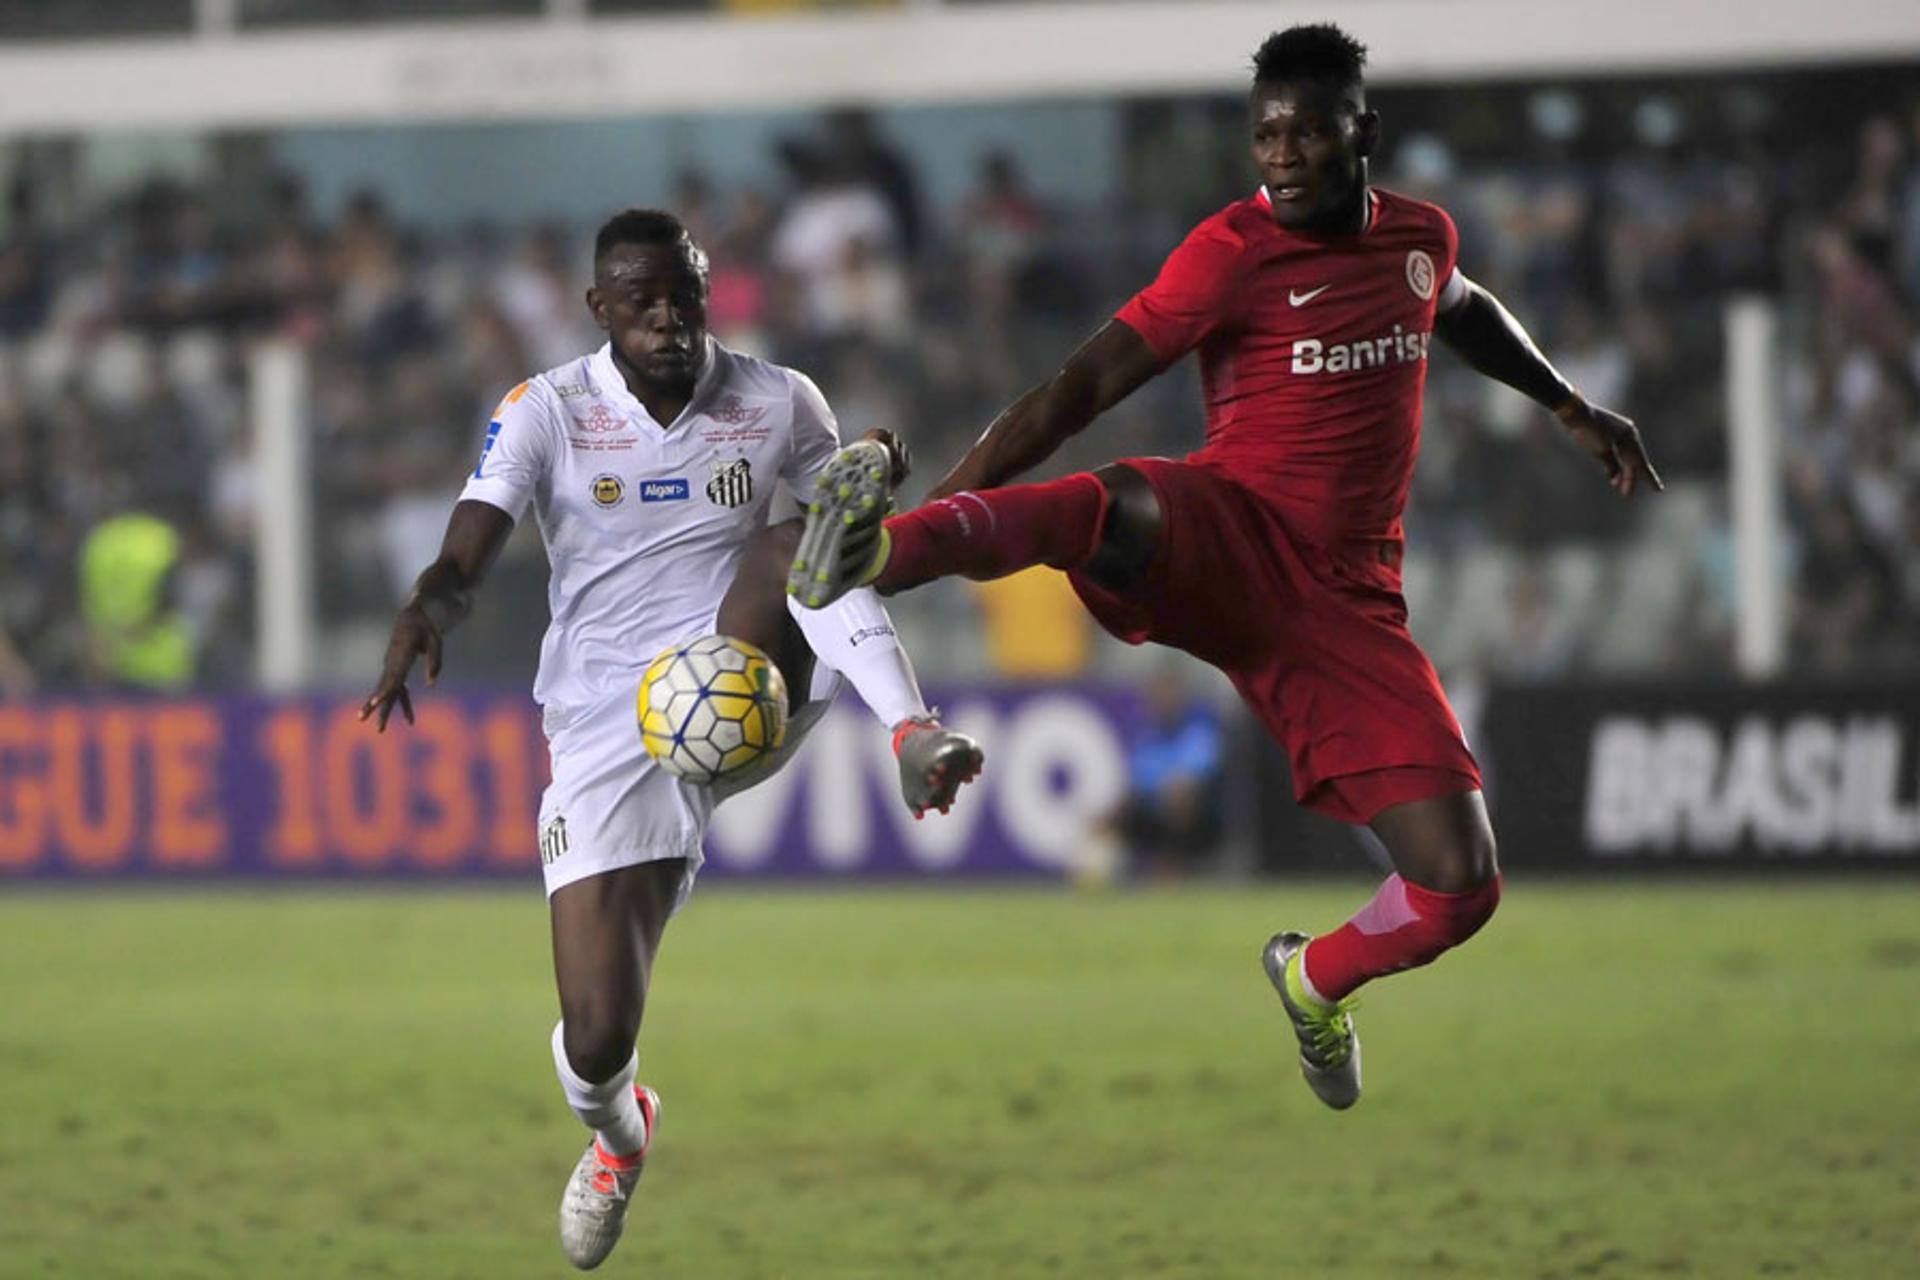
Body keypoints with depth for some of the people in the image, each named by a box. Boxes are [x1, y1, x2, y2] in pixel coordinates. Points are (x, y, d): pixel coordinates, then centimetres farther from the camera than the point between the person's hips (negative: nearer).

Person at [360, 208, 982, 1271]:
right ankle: (614, 1132, 32)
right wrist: (425, 617, -37)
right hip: (607, 733, 0)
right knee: (597, 1043, -4)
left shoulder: (777, 404, 3)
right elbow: (464, 559, -14)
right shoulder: (547, 413, -2)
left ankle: (914, 742, -46)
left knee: (795, 545, -29)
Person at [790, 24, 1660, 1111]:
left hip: (1345, 603, 5)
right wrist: (940, 508, -21)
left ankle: (1317, 981, 28)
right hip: (1226, 545, -5)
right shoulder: (1236, 252, -7)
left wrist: (1574, 409, 45)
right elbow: (1078, 391, -12)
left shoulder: (1422, 238, 11)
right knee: (1114, 508, -42)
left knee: (1461, 889, -5)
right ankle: (877, 552, -67)